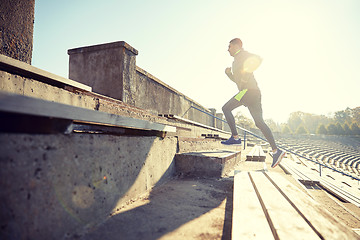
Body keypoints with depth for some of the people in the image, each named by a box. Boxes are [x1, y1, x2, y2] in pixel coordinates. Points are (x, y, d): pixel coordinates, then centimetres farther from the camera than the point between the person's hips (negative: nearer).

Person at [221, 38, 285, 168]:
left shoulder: (242, 54, 5)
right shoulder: (237, 60, 31)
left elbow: (258, 59, -11)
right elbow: (237, 79, 35)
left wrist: (247, 71, -16)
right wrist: (229, 72, 19)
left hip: (248, 90, -9)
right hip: (253, 92, 9)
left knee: (226, 108, -5)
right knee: (259, 122, 1)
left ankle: (235, 137, -7)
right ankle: (276, 151, -2)